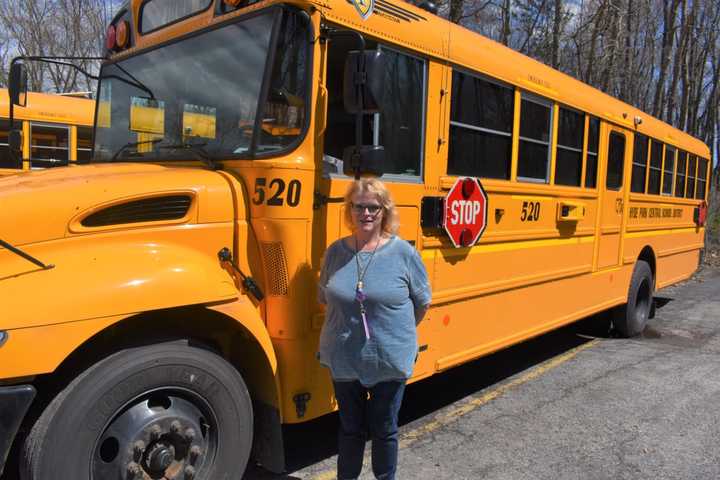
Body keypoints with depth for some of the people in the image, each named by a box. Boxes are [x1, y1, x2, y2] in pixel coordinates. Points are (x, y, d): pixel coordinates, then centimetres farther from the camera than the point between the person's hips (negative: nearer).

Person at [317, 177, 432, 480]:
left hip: (390, 361, -2)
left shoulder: (403, 252, -10)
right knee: (350, 427, 19)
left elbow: (422, 301, 0)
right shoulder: (336, 251, -2)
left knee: (384, 429, 16)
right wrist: (349, 324, 4)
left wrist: (399, 332, 6)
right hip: (344, 361, 2)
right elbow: (325, 297, 10)